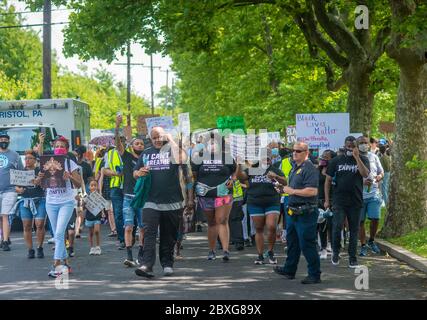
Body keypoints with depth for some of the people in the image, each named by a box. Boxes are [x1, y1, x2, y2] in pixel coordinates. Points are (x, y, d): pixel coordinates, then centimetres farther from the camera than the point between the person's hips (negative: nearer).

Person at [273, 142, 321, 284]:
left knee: (306, 244, -6)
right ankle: (289, 270, 32)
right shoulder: (295, 167, 15)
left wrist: (293, 191, -19)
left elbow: (312, 191, -26)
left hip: (305, 213, -10)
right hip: (293, 211, 10)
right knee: (292, 242, 19)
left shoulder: (309, 168, -16)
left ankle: (314, 275, 1)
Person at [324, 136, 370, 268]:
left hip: (355, 201, 1)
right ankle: (335, 252, 8)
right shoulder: (336, 161, 7)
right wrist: (327, 200, 3)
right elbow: (328, 180, 9)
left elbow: (365, 174, -15)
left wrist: (357, 157, -19)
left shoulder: (362, 159, 5)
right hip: (339, 201, 0)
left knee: (354, 230, 5)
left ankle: (352, 258, 13)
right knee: (337, 226, -12)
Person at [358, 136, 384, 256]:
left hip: (373, 193, 2)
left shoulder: (374, 157, 11)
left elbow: (381, 172, 19)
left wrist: (379, 176, -5)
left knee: (375, 219, -4)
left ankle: (371, 241, 20)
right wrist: (362, 182, -19)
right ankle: (363, 246, 14)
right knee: (360, 221, 3)